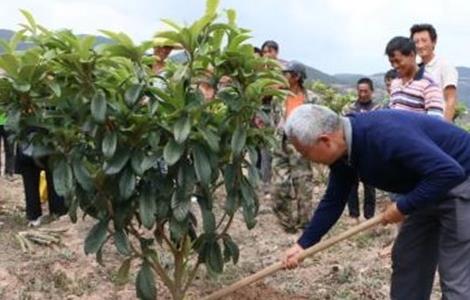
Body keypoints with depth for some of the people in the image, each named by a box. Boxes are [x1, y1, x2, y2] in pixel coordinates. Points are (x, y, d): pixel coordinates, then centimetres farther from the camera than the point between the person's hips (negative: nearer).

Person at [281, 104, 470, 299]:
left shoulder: (385, 135, -34)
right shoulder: (343, 151, -6)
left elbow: (450, 172, -35)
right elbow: (333, 202, 6)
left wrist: (403, 206, -25)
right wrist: (303, 244, 4)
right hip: (430, 188, 9)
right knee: (406, 262, 14)